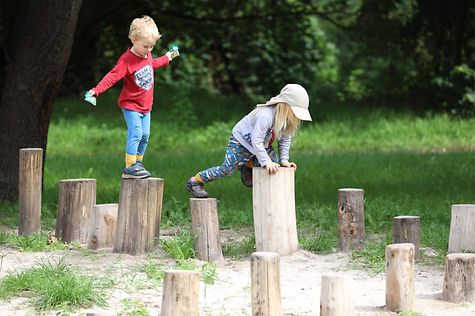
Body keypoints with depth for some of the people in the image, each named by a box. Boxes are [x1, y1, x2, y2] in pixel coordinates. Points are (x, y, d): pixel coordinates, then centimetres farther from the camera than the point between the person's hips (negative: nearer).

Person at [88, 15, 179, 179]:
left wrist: (166, 58, 37)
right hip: (131, 105, -8)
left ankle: (138, 164, 21)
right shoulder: (127, 60, -23)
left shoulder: (146, 55, 2)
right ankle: (129, 167, -17)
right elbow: (112, 76, -30)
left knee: (145, 136, 9)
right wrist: (96, 90, -41)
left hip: (145, 105, 8)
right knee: (135, 133, -18)